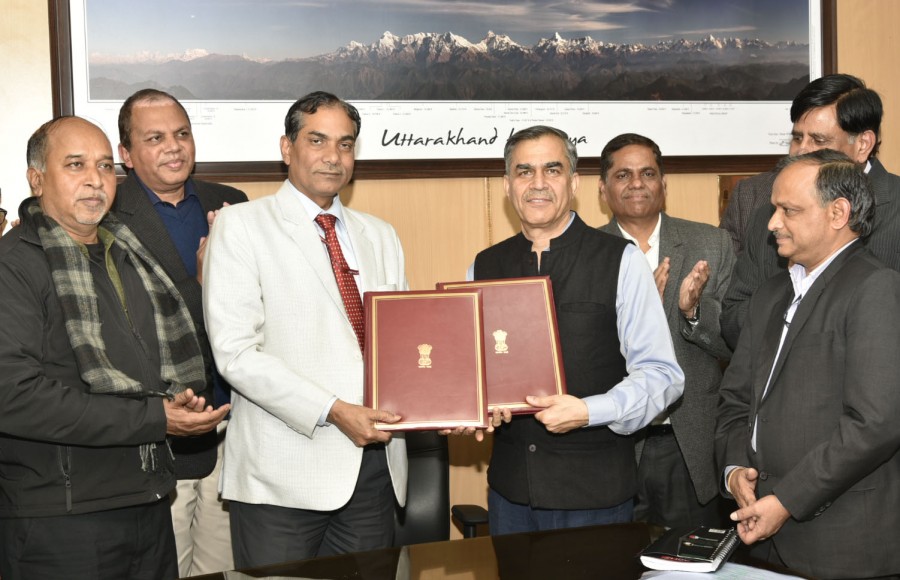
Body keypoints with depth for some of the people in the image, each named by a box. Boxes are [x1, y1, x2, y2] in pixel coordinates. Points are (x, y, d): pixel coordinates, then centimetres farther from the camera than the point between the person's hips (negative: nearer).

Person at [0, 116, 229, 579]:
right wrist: (152, 418, -19)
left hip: (150, 504, 7)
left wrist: (183, 403, 4)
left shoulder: (129, 257, 14)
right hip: (58, 521, -6)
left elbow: (176, 347, 26)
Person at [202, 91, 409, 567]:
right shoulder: (240, 226, -2)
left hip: (374, 464, 5)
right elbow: (236, 353, -11)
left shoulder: (380, 237, 16)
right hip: (284, 474, -5)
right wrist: (333, 412, -18)